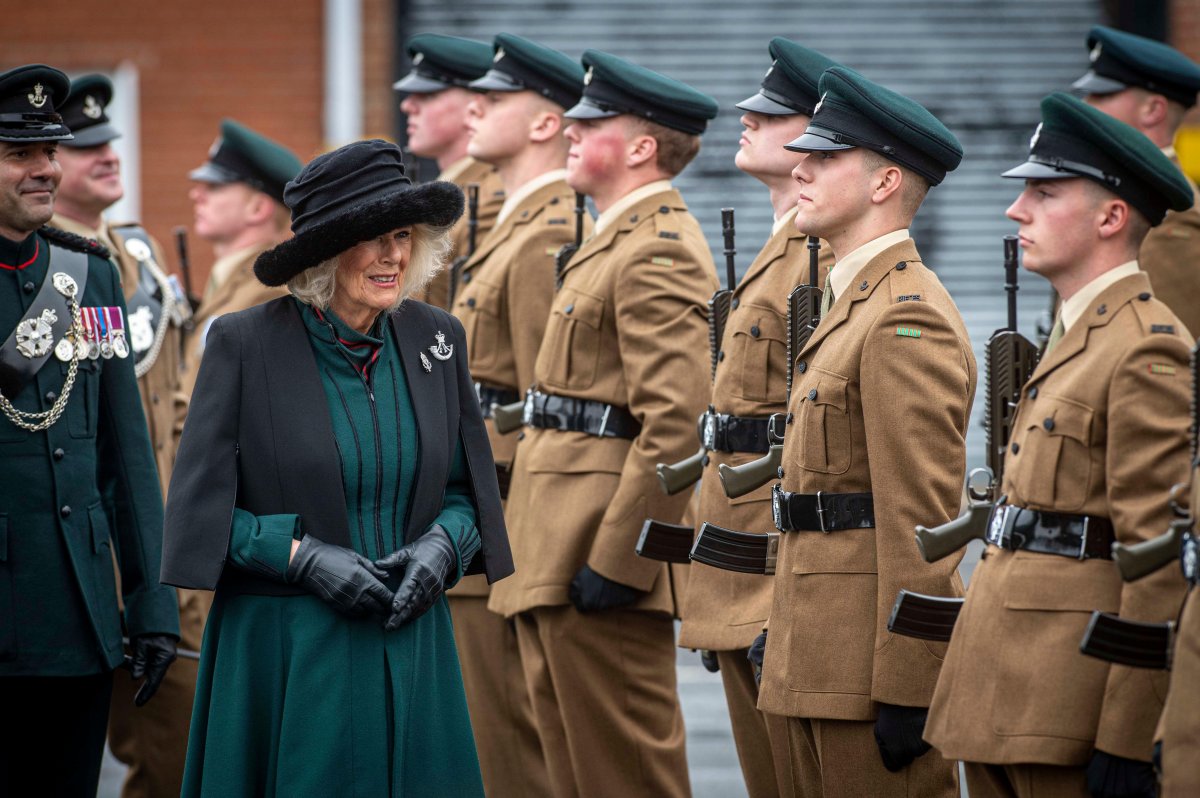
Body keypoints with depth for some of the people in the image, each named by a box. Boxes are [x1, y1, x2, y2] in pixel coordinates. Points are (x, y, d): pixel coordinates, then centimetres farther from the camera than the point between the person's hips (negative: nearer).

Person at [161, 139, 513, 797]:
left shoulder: (436, 339, 6)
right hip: (287, 660, -4)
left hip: (411, 643, 4)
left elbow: (468, 488, 14)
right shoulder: (244, 343, -6)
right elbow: (200, 509, -5)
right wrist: (303, 558, -17)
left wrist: (443, 545, -6)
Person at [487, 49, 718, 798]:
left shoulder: (658, 252, -16)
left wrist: (617, 562, -24)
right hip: (559, 555, 11)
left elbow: (676, 422, -23)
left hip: (601, 542, -11)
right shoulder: (620, 242, 18)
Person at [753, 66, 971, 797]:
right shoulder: (858, 304, 18)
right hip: (825, 654, 10)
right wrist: (784, 625, 21)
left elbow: (924, 520, -19)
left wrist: (906, 692, -21)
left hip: (878, 652, -10)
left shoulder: (907, 319, -15)